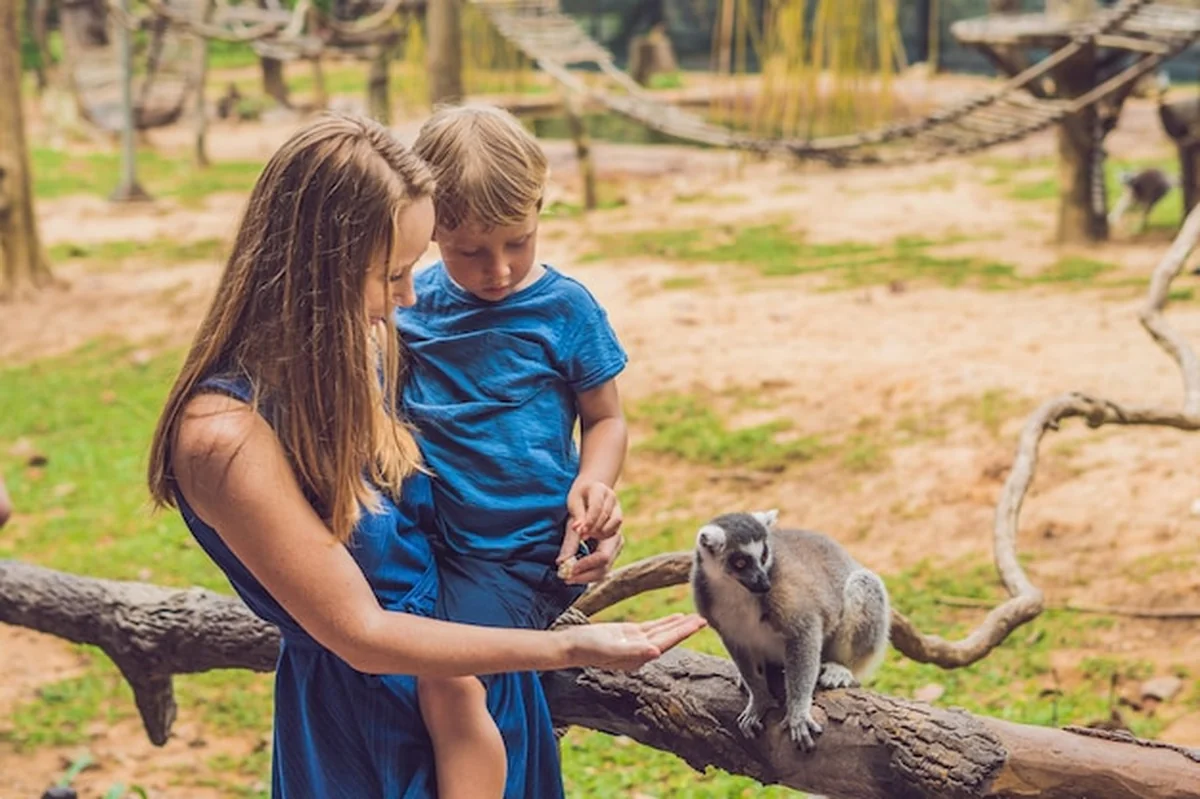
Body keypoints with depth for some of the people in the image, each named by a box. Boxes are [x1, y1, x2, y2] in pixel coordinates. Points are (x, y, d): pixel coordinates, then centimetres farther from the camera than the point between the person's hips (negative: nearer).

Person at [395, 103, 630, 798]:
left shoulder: (564, 307, -7)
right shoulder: (414, 301, 3)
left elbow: (606, 418, 1)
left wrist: (594, 481, -19)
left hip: (522, 548, -6)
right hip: (429, 534, 6)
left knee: (450, 681, -22)